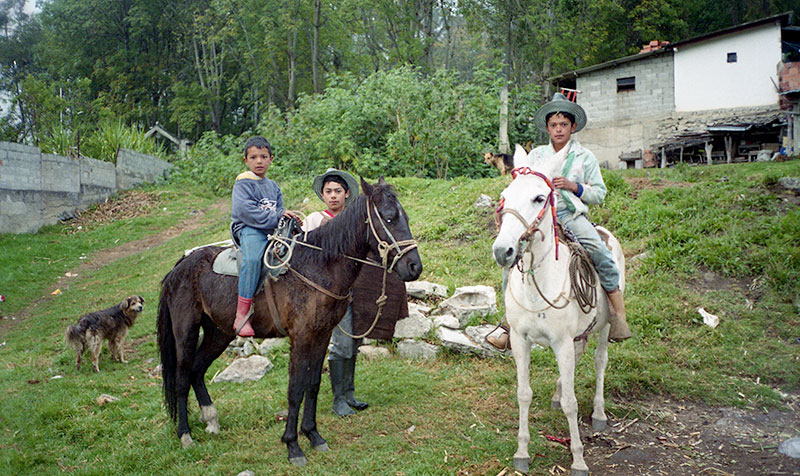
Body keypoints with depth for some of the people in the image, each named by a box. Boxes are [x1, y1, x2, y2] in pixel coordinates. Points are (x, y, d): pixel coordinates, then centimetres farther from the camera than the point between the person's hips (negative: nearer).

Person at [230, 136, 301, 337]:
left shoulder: (273, 187, 23)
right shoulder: (243, 183, 0)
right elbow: (244, 210, -15)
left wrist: (289, 219, -1)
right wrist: (276, 217, -18)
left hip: (272, 231, 7)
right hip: (248, 230, -7)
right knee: (253, 258, -36)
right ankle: (241, 315, -35)